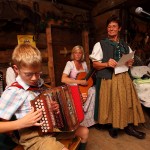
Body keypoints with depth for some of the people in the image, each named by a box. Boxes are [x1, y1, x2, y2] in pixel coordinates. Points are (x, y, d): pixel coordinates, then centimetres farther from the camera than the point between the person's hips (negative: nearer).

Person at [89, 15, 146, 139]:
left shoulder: (125, 45, 15)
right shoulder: (100, 44, 1)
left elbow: (130, 61, 22)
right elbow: (95, 64, -3)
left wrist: (130, 63, -2)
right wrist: (107, 64, -20)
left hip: (124, 77, 5)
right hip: (108, 78, -4)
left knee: (128, 101, 4)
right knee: (112, 103, 1)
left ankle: (129, 126, 22)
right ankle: (112, 126, 22)